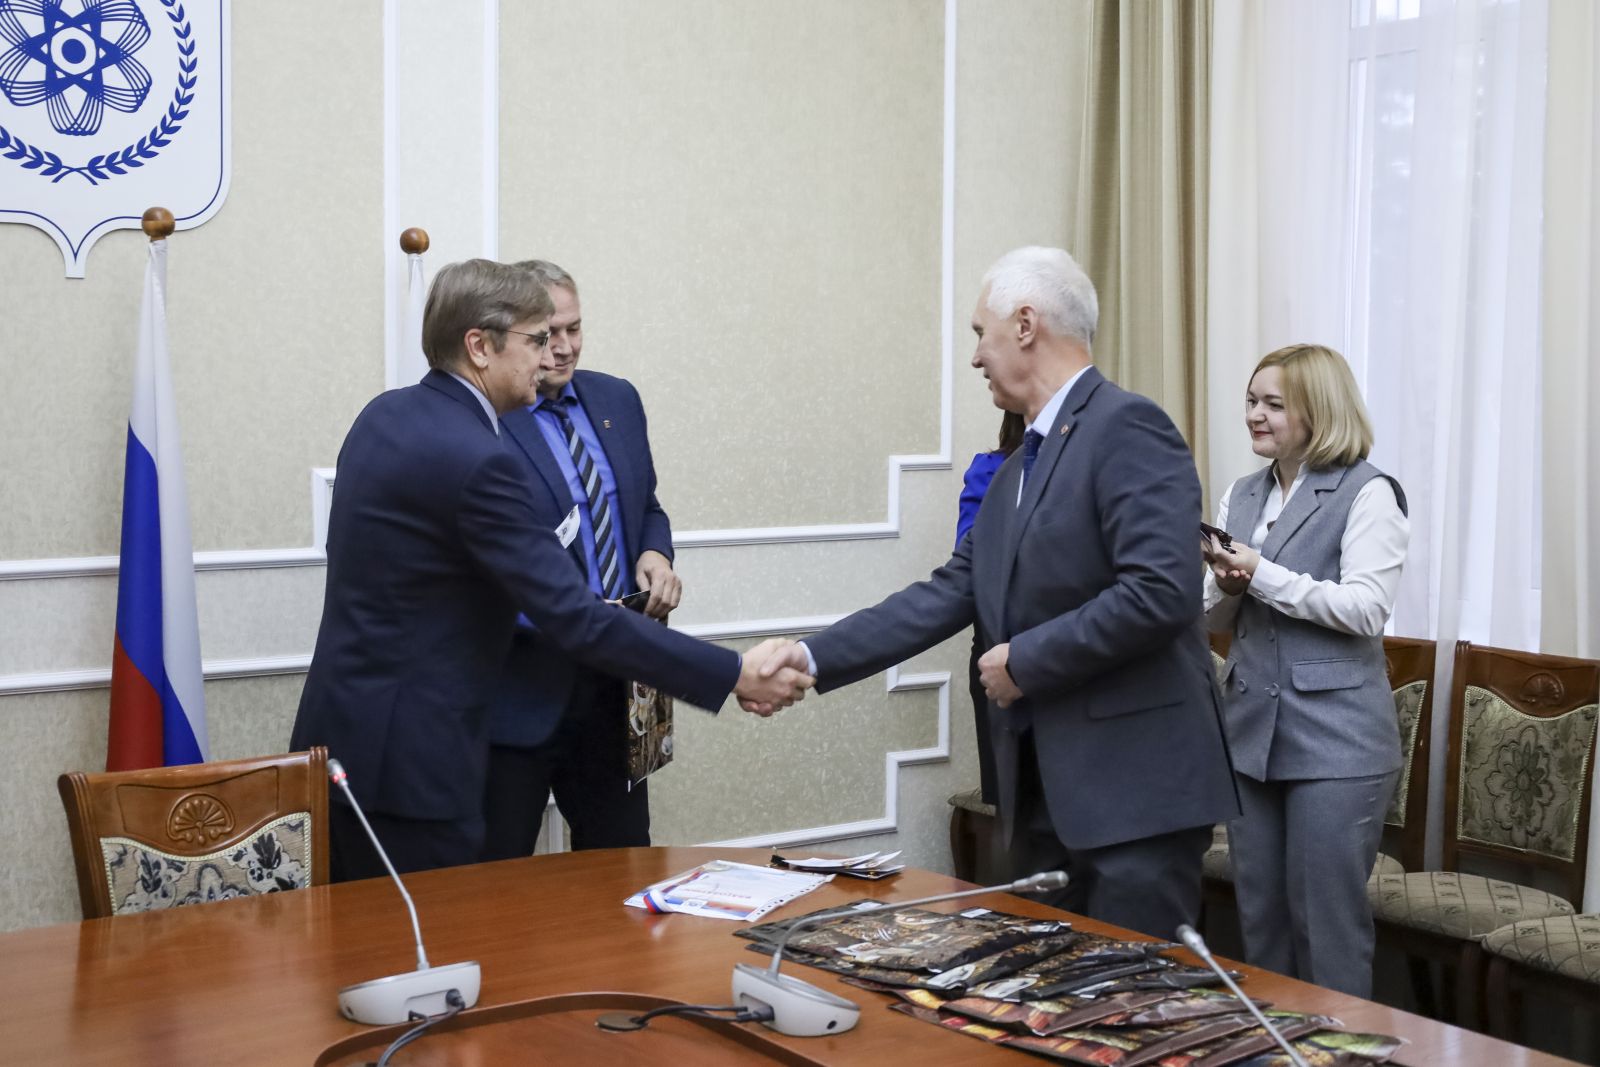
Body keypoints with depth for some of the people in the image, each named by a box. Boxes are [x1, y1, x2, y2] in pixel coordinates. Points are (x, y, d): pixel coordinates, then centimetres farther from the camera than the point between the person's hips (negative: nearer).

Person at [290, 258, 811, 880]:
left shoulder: (385, 416, 7)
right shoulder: (475, 459, -22)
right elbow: (575, 619, -24)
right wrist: (733, 675, -19)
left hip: (339, 734, 10)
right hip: (406, 758, -10)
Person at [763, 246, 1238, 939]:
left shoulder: (1126, 428, -12)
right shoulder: (1017, 470, 16)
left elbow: (1160, 592, -22)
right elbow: (951, 594, 15)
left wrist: (1025, 660, -14)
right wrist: (814, 659, 9)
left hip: (1134, 788, -9)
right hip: (1043, 793, 9)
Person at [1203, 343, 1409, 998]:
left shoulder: (1367, 493, -6)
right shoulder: (1241, 496, 13)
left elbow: (1366, 609, -16)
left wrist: (1263, 576, -19)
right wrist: (1225, 582, -7)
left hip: (1334, 740, -6)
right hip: (1251, 733, 6)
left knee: (1328, 925, 0)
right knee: (1259, 918, 13)